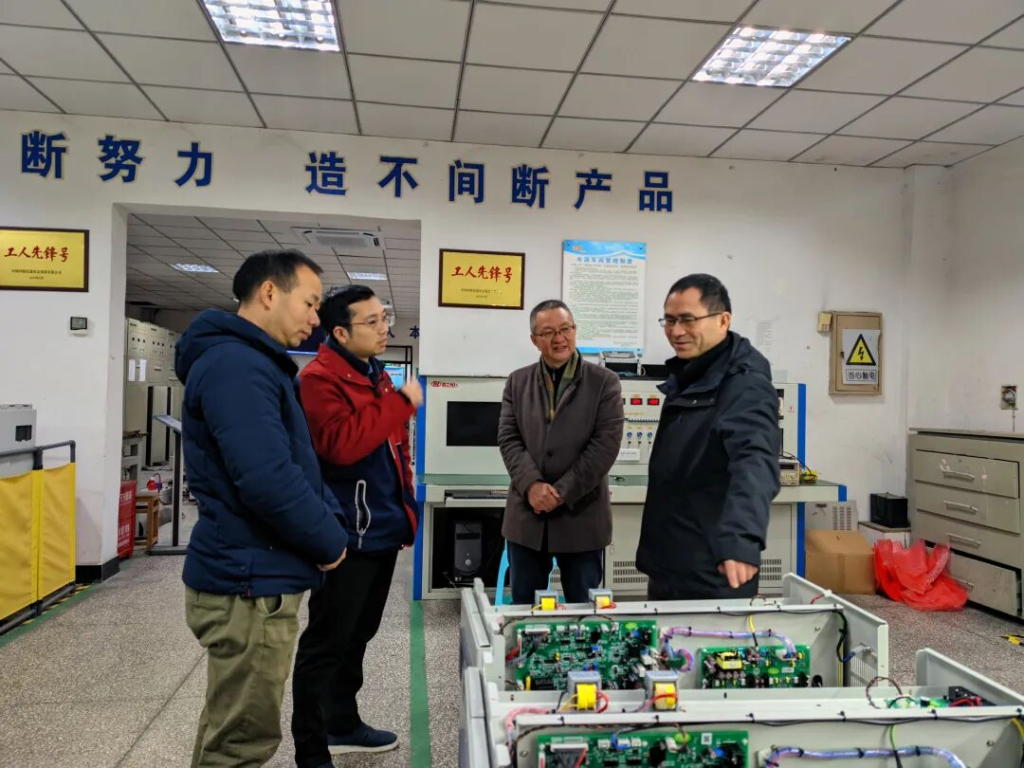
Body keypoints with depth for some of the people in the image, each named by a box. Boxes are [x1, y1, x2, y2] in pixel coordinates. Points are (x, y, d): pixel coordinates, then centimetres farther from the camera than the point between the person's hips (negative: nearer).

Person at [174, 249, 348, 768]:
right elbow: (267, 480, -30)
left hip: (248, 576, 11)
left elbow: (297, 464, 19)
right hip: (249, 584, -11)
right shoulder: (237, 363, -20)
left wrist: (332, 521, 4)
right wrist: (329, 541, -14)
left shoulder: (251, 362, 14)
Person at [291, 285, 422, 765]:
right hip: (346, 534, -9)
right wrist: (401, 403, -22)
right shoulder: (319, 379, -14)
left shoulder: (378, 377, 13)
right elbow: (341, 444, -29)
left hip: (381, 531, 9)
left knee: (357, 636, 22)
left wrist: (405, 512, 18)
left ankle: (342, 724, 39)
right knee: (326, 643, 4)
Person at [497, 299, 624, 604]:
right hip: (527, 515, 3)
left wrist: (563, 492, -14)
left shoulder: (605, 382, -1)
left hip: (582, 517, -2)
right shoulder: (517, 382, 8)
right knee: (524, 609, 13)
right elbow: (508, 438, 1)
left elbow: (606, 442, -9)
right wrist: (531, 484, -16)